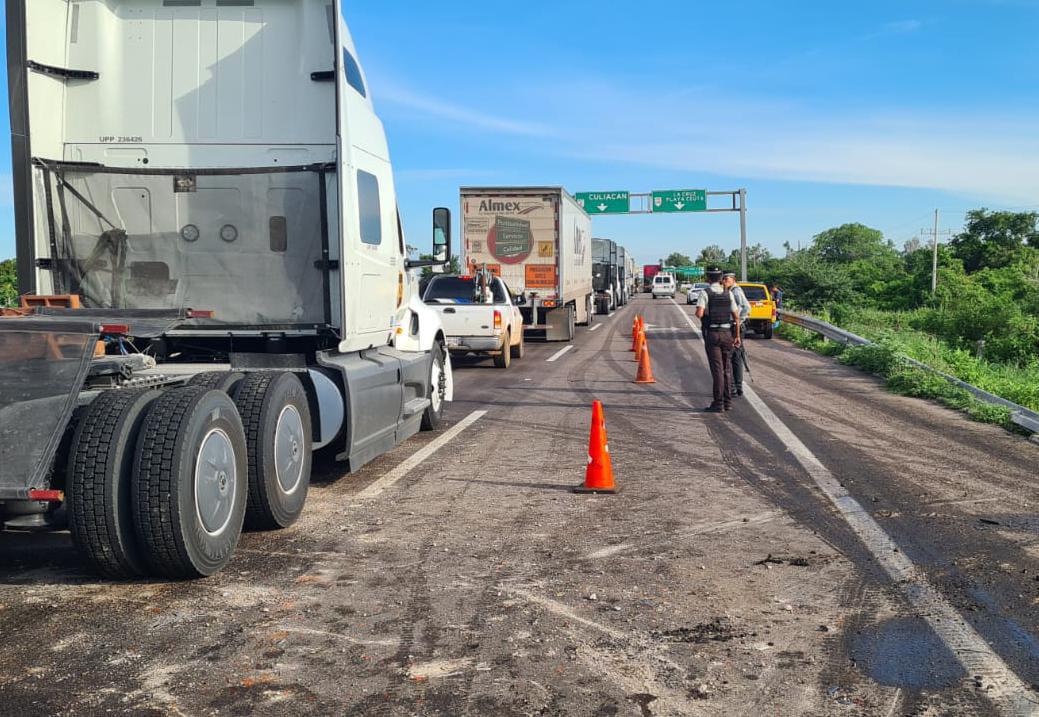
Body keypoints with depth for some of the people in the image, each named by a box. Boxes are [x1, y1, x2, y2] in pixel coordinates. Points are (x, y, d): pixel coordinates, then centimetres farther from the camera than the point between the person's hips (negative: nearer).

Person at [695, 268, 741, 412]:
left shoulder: (704, 293, -7)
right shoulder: (728, 293, 5)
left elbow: (699, 314, -20)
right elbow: (736, 316, 4)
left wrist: (700, 315, 4)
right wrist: (737, 336, 10)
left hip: (712, 334, -4)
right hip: (727, 334, 4)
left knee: (717, 369, -4)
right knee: (727, 368, 13)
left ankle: (718, 403, -4)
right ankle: (728, 401, 16)